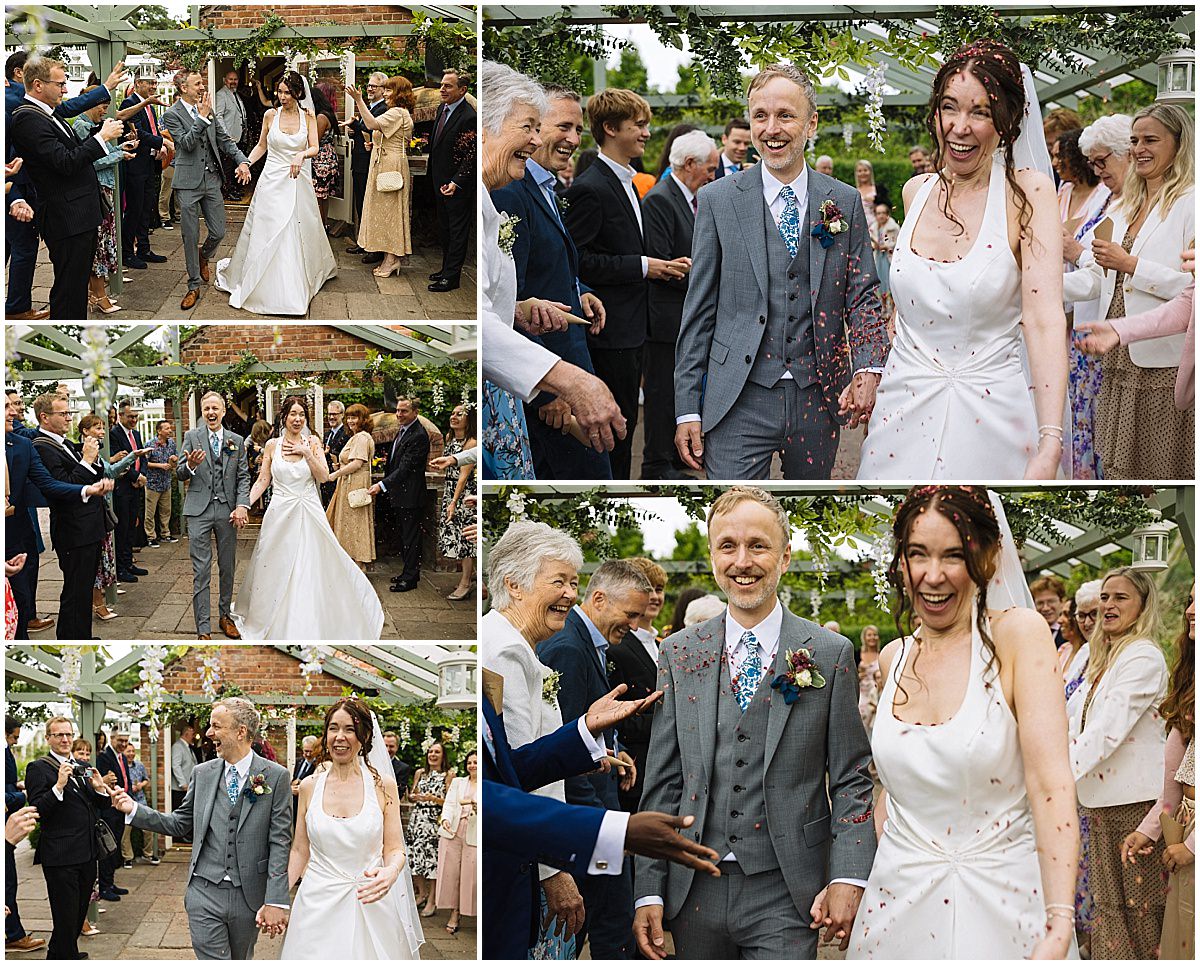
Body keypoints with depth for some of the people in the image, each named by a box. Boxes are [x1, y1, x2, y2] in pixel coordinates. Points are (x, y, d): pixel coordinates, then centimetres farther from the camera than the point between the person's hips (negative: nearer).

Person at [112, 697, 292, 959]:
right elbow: (180, 823, 14)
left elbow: (279, 842, -8)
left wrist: (275, 901, -14)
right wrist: (134, 810, 1)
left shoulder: (276, 776, -5)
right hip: (205, 892, 2)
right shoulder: (203, 773, 6)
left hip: (248, 896, -1)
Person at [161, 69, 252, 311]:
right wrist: (202, 117, -21)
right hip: (188, 184, -4)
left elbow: (225, 140, 11)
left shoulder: (208, 110, 9)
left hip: (212, 180, 5)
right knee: (190, 237, 2)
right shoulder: (172, 115, -7)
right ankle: (194, 286, 13)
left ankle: (203, 256, 40)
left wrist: (242, 161, -4)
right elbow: (186, 143, -18)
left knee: (218, 232, 6)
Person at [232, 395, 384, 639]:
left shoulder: (312, 442, 3)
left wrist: (307, 452, -13)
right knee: (276, 572, 4)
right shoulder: (273, 445, 3)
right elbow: (262, 481, 5)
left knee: (311, 571, 0)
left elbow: (324, 477, -3)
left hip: (309, 515, 0)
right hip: (280, 514, 0)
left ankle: (311, 628, 12)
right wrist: (244, 504, -7)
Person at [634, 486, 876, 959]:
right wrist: (648, 892, 1)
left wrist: (848, 880, -11)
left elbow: (851, 781, 1)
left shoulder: (830, 653, 1)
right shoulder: (678, 654, 7)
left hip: (784, 896, -2)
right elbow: (662, 783, 7)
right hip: (695, 894, 2)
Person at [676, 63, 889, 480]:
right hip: (740, 403, -2)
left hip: (819, 399, 2)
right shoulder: (719, 200, 2)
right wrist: (687, 408, -2)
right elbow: (699, 310, 2)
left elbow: (863, 295, 7)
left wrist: (868, 368, -13)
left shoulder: (845, 202, 6)